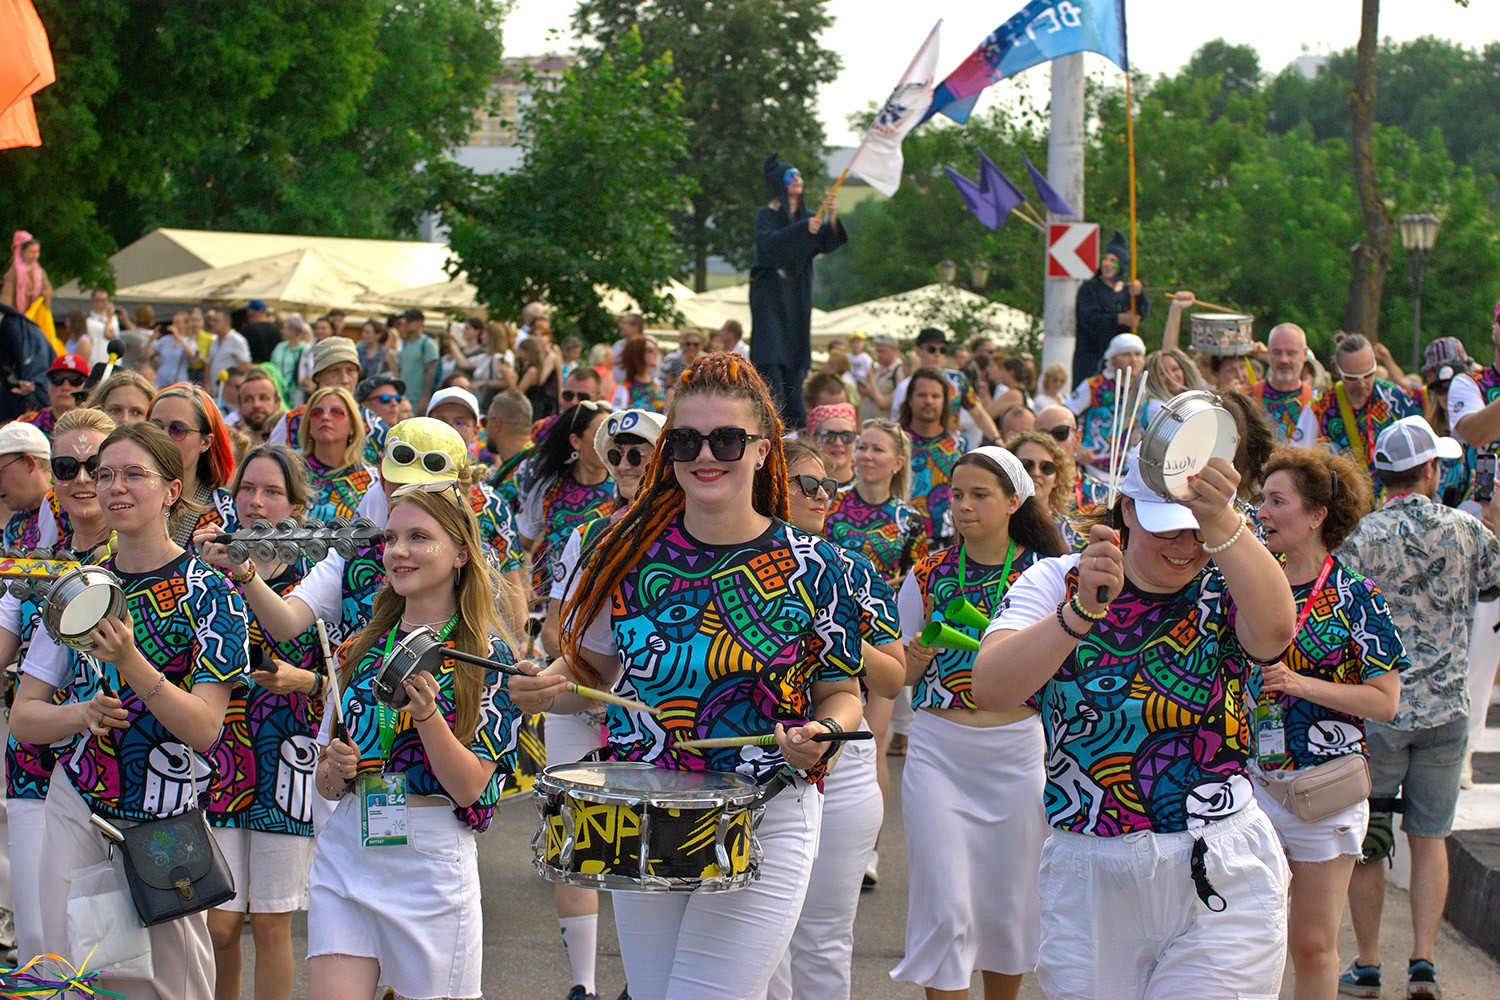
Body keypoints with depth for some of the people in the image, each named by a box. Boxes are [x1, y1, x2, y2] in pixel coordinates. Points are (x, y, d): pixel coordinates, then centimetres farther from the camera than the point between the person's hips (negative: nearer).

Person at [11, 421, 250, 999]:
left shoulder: (209, 592, -7)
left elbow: (205, 729, -16)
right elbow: (23, 717, 6)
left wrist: (133, 665, -30)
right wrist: (82, 715, -15)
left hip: (166, 817, -3)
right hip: (77, 806, 3)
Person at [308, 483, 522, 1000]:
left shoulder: (488, 656, -4)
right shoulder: (363, 647, 10)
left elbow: (470, 787, -12)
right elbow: (323, 782, 14)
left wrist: (426, 714, -26)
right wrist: (335, 770, -9)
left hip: (431, 860, -4)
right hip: (345, 850, 4)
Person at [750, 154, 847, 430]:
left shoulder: (808, 217, 14)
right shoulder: (766, 215, 1)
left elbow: (826, 245, -5)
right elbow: (769, 242, -20)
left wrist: (831, 218, -23)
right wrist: (803, 229, -32)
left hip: (798, 295, 5)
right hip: (770, 292, -5)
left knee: (797, 354, 2)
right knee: (771, 356, -14)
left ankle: (796, 420, 3)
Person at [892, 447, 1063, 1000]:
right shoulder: (926, 575, 5)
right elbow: (900, 678, 11)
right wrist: (917, 658, -10)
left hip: (1017, 751, 0)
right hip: (938, 751, 0)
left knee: (1009, 900, 8)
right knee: (944, 907, -4)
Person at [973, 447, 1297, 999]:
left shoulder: (1227, 590, -2)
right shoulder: (1056, 583, 0)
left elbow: (1274, 629, -28)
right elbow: (990, 690, -18)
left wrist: (1221, 521, -44)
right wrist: (1083, 609, -33)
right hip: (1085, 880, 1)